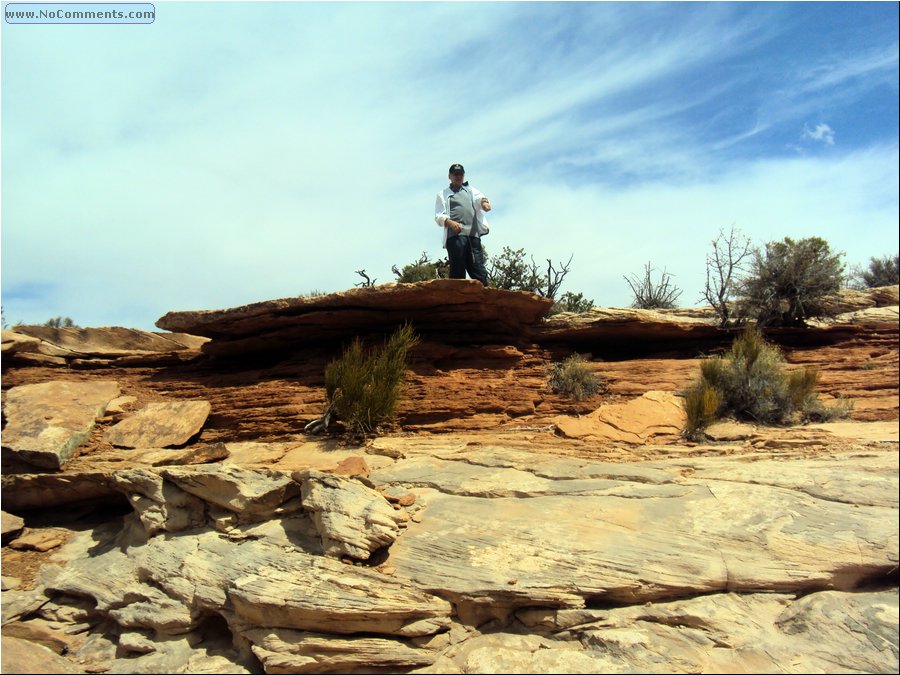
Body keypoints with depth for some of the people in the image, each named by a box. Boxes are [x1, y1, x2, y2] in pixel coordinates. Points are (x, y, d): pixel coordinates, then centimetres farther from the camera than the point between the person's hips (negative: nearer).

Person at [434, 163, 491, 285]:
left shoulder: (471, 190, 28)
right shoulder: (443, 194, 20)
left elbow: (479, 197, 4)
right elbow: (438, 216, 7)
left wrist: (484, 201, -21)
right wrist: (450, 222, -15)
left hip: (473, 235, 3)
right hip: (455, 235, -3)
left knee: (479, 273, -6)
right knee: (457, 273, -11)